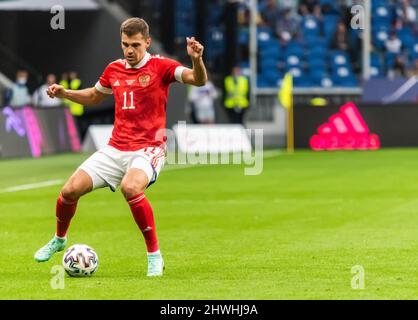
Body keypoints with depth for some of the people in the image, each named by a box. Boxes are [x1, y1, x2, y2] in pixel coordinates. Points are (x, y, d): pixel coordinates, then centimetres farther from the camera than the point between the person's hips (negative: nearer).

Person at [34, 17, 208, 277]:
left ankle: (155, 256, -22)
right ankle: (59, 240, 27)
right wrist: (64, 93, 12)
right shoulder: (114, 69, 9)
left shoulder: (161, 66, -7)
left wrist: (197, 60, -42)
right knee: (70, 190, -5)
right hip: (115, 149, 5)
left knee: (130, 187, -36)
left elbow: (198, 80, -21)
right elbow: (95, 96, 28)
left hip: (148, 149, -5)